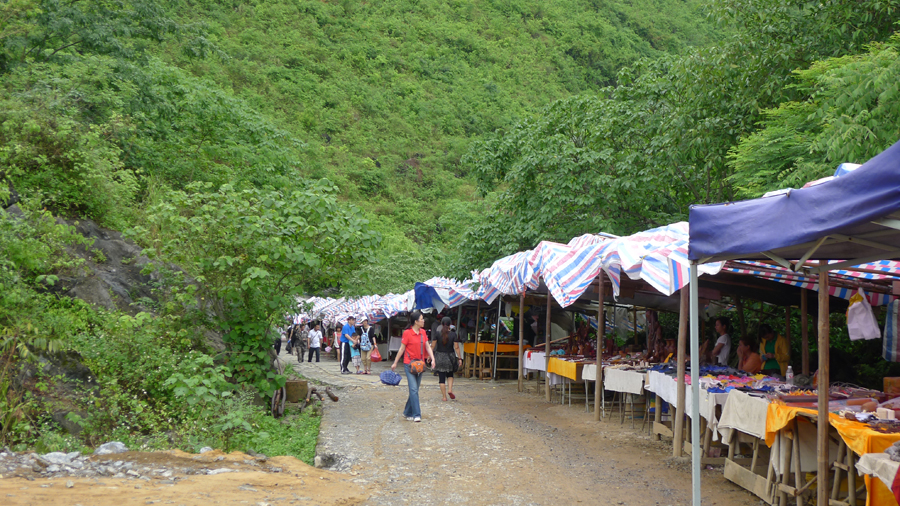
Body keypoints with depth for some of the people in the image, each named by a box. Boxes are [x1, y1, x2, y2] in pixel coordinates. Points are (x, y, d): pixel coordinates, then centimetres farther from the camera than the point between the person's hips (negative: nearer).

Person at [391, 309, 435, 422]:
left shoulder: (423, 332, 8)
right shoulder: (407, 333, -9)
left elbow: (427, 347, 10)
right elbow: (402, 349, -3)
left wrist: (432, 358, -5)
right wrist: (395, 363, 1)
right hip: (409, 364, -6)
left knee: (414, 390, 10)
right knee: (414, 389, -11)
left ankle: (408, 412, 22)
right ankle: (416, 415, -11)